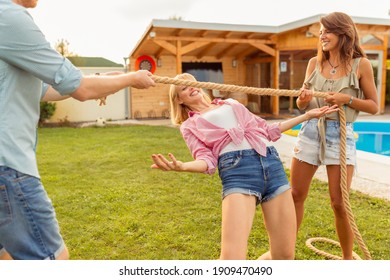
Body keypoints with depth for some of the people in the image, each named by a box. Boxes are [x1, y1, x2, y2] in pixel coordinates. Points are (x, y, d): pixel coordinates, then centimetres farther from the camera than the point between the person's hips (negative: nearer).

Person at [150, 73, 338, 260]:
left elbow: (268, 130, 31)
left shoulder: (231, 103, 30)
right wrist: (181, 166, -21)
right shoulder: (189, 126, 18)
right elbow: (207, 160, 1)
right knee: (232, 258, -20)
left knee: (285, 255, 2)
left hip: (272, 164, 4)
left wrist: (307, 115, 30)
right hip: (237, 172, -4)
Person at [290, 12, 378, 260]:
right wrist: (303, 99, -10)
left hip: (341, 135, -3)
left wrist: (347, 99, -14)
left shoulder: (361, 64, -1)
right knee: (296, 195, 7)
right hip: (311, 131, 3)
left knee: (339, 203, 0)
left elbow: (374, 106, 1)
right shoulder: (314, 63, 7)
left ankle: (348, 259, 23)